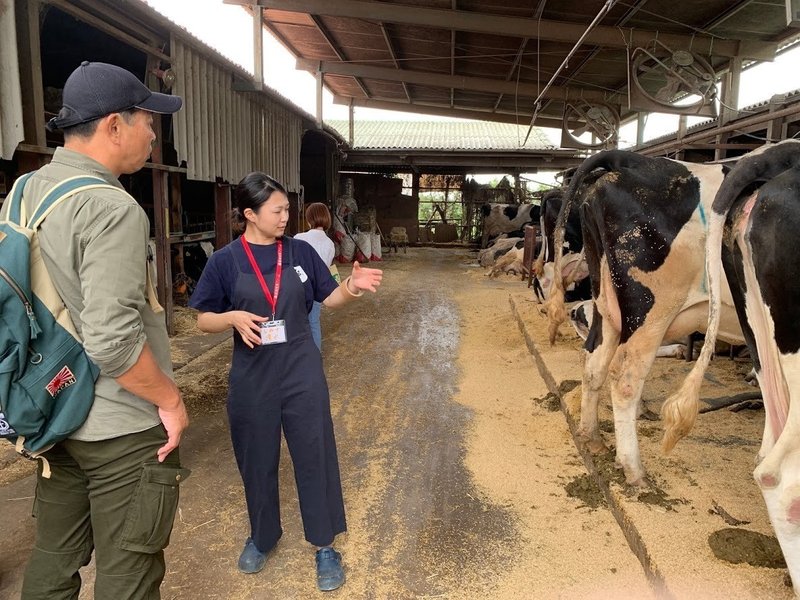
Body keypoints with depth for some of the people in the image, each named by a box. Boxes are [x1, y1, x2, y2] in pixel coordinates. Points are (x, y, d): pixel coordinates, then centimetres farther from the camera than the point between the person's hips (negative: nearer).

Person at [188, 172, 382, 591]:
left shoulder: (300, 252, -1)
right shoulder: (225, 261, -6)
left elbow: (329, 299, 5)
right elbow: (204, 320, -2)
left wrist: (352, 286, -17)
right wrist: (233, 317, -23)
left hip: (302, 372, 1)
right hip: (251, 377, 0)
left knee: (315, 456, 6)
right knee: (257, 461, 15)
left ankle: (325, 545, 24)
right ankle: (262, 536, 40)